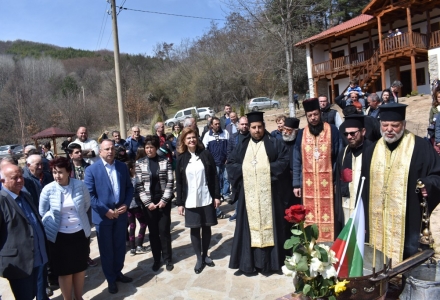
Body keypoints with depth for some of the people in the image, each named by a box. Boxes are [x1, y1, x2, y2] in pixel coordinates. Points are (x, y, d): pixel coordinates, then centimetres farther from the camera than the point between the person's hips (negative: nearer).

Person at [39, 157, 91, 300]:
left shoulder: (80, 185, -10)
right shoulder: (48, 189, -12)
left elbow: (87, 204, 7)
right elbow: (42, 212, 1)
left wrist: (78, 217, 8)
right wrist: (55, 220, 2)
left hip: (80, 233, 2)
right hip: (59, 236, -2)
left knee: (80, 267, 16)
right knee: (64, 270, 10)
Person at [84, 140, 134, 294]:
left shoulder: (122, 166, 2)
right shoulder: (91, 170, -10)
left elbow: (129, 187, 7)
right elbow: (89, 195, -12)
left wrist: (126, 204, -9)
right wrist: (105, 211, -17)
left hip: (120, 214, 4)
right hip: (103, 216, -3)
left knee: (120, 246, 15)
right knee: (106, 249, 11)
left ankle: (118, 273, 36)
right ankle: (110, 279, 28)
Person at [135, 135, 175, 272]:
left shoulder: (165, 161, -1)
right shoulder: (140, 163, -1)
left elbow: (170, 182, -4)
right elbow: (139, 185, -3)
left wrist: (164, 200, -11)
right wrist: (148, 202, -10)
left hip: (164, 201, 0)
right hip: (149, 202, 1)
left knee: (164, 230, 5)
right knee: (153, 232, 8)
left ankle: (167, 259, 19)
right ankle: (156, 259, 22)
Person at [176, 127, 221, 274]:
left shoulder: (206, 154, -2)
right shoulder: (181, 159, 0)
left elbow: (214, 176, 0)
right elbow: (178, 182, 2)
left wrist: (217, 195, -4)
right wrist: (179, 202, 0)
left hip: (206, 198, 0)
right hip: (190, 200, 0)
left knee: (206, 227, 10)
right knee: (194, 229, 6)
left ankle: (205, 255, 28)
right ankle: (199, 258, 20)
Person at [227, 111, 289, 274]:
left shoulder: (274, 143, 5)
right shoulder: (242, 145, 12)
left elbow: (285, 160, -3)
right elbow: (230, 163, 10)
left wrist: (269, 168, -12)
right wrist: (242, 169, -7)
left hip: (268, 191, -2)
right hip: (248, 192, 2)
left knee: (268, 223, 2)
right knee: (249, 224, 5)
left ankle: (269, 261, 13)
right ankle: (249, 261, 14)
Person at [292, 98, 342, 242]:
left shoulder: (332, 130, -1)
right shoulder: (302, 134, 6)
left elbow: (339, 156, -2)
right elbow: (296, 160, 7)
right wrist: (296, 183, 3)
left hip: (327, 181, -2)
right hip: (308, 182, 2)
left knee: (327, 214, 1)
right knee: (310, 216, 5)